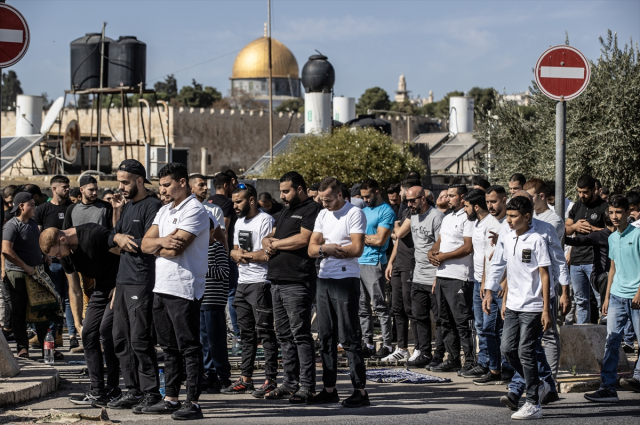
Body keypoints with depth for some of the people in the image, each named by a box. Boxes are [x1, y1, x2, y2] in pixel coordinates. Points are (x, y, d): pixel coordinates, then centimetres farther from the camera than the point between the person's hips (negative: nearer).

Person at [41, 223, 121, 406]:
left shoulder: (93, 234, -23)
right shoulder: (67, 256, 1)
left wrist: (119, 287, -17)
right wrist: (77, 320, 6)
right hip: (101, 289, 8)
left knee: (106, 330, -17)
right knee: (88, 333, 0)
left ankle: (113, 390, -10)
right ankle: (97, 392, 3)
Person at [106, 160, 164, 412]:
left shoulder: (152, 206, -8)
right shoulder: (127, 206, 18)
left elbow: (148, 243, -15)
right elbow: (112, 239, 19)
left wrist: (123, 239, -2)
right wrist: (118, 237, 0)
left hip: (141, 282, -9)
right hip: (123, 280, 9)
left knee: (140, 339, -9)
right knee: (121, 339, 11)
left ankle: (151, 393, -4)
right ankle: (133, 391, 17)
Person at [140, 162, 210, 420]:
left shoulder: (194, 210, -9)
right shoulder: (165, 211, 19)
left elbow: (175, 248, -18)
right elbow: (146, 244, 9)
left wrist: (155, 247, 0)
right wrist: (162, 241, -11)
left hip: (184, 289, -9)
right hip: (162, 287, 9)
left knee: (189, 348, -6)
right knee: (169, 348, 14)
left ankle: (193, 403, -5)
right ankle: (170, 399, 20)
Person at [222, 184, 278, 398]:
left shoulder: (265, 220, -11)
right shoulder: (239, 222, 17)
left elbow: (267, 254, -19)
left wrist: (244, 254, -7)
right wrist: (236, 254, -3)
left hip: (260, 283, -9)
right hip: (242, 282, 9)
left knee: (265, 332, -7)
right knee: (246, 334, 12)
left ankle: (271, 380, -6)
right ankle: (245, 379, 16)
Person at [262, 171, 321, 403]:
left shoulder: (312, 209, -6)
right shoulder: (286, 211, 24)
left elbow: (303, 239, -17)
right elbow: (270, 236, 24)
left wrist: (276, 243, -4)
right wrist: (269, 241, 0)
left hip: (297, 282, -10)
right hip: (277, 280, 10)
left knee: (301, 334, -8)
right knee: (284, 335, 11)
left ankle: (307, 386, -7)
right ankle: (290, 382, 17)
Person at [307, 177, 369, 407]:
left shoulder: (354, 214, -7)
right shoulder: (323, 215, 16)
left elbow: (356, 249, -16)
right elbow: (312, 249, 11)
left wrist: (326, 247, -6)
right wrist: (327, 248, -11)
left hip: (346, 280, -7)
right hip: (324, 279, 7)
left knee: (348, 338, -9)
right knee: (326, 337, 8)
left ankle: (360, 390, -7)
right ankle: (329, 389, 14)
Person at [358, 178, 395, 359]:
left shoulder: (386, 212, -6)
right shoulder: (364, 210, 19)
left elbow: (380, 240, -13)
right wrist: (369, 238, 0)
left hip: (374, 263, -8)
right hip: (357, 262, 8)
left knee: (379, 306, -7)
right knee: (362, 307, 8)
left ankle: (387, 344, -4)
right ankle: (368, 344, 13)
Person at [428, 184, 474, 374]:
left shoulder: (467, 219, -10)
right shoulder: (447, 219, 20)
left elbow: (468, 248, -17)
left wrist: (443, 256, -13)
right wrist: (432, 252, 3)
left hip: (459, 277, -10)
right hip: (442, 275, 10)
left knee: (462, 322, -8)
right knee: (446, 321, 13)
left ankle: (470, 361, -5)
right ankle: (453, 360, 19)